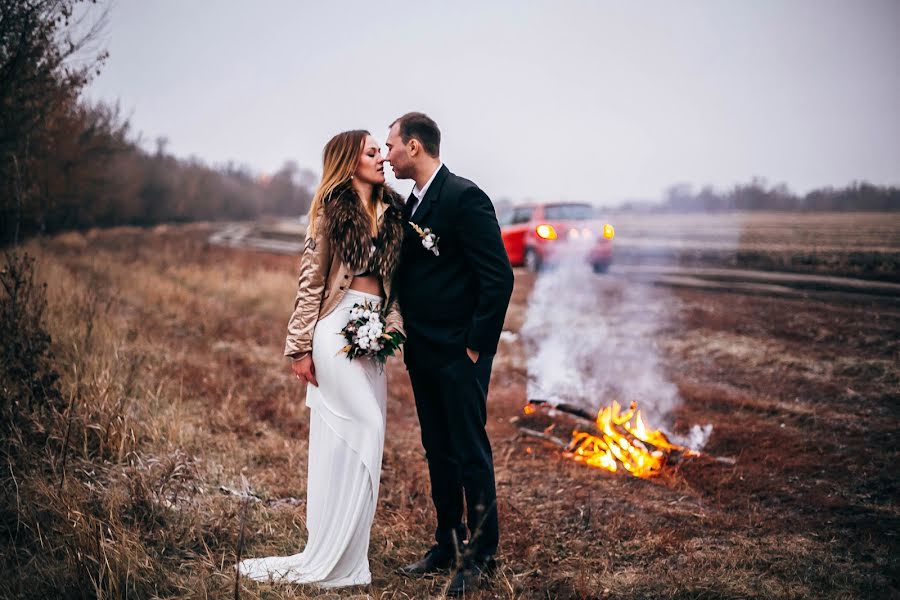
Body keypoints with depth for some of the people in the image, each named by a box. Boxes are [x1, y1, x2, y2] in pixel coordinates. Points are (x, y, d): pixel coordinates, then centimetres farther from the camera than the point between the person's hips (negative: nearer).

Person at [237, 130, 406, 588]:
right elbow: (311, 278, -4)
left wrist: (391, 325, 0)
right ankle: (333, 557, 3)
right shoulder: (331, 210, -1)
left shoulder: (392, 212, 13)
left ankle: (335, 557, 15)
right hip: (337, 326, -5)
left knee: (342, 440, 8)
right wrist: (301, 347, -7)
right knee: (365, 428, -7)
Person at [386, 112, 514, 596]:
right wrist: (411, 339, 10)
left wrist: (476, 344, -16)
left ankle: (480, 555, 13)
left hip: (459, 353, -9)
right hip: (422, 352, 9)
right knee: (438, 452, 15)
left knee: (470, 453, 1)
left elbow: (499, 278, -18)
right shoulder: (413, 202, 12)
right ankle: (447, 543, 27)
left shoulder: (465, 197, -15)